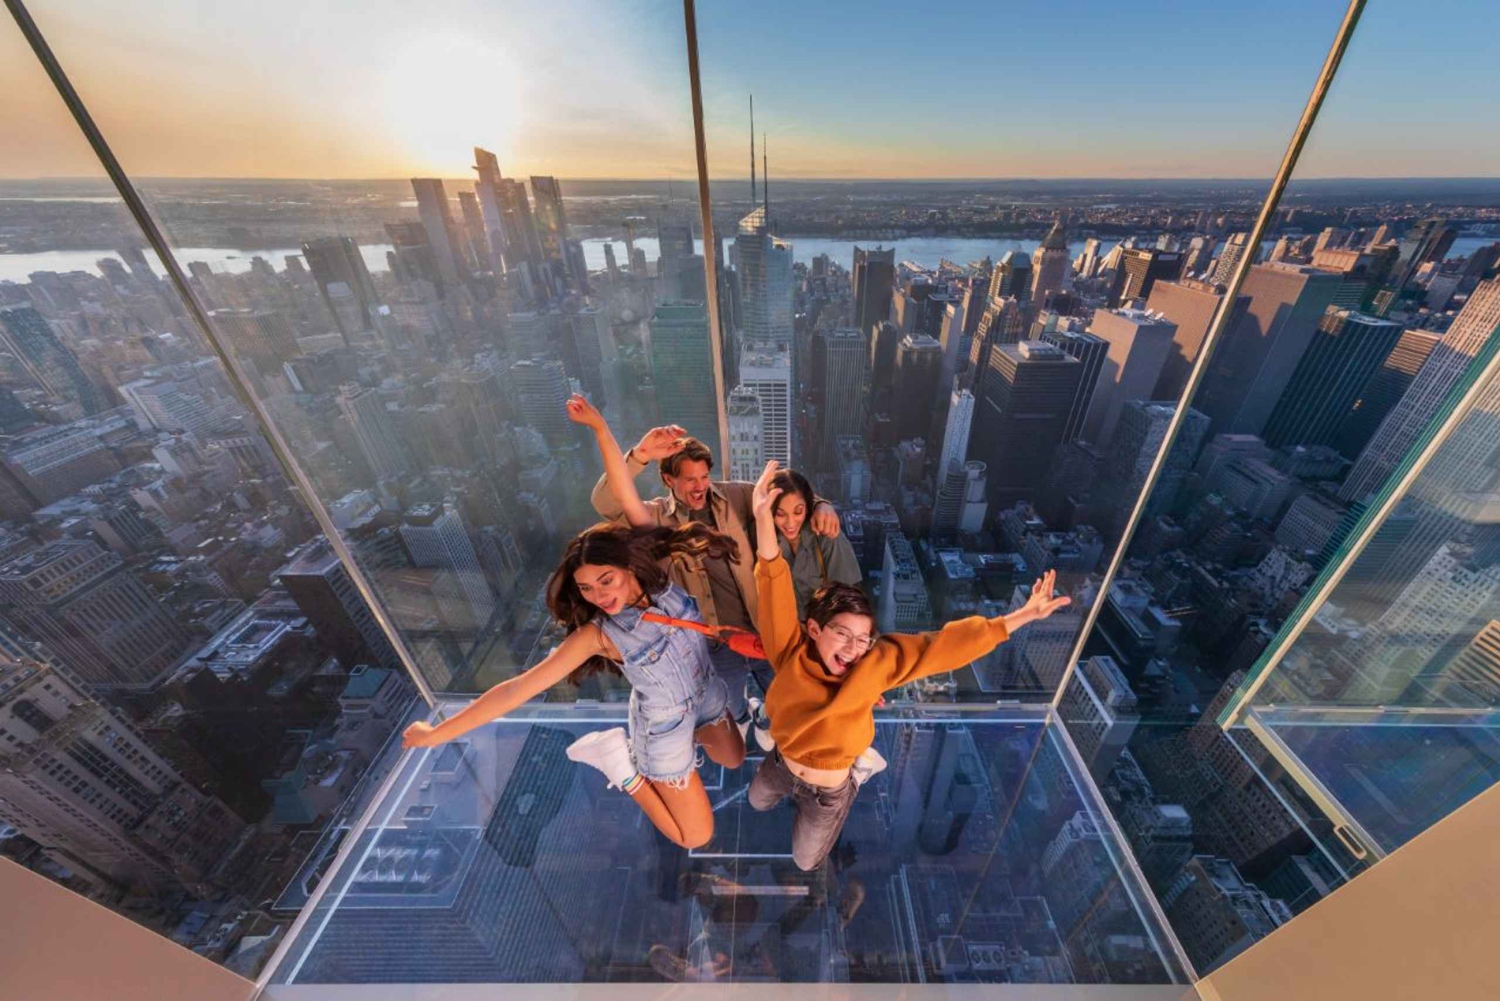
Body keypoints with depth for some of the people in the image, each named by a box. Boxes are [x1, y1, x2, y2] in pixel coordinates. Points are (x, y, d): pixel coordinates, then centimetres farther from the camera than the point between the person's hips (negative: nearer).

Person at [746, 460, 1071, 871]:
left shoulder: (875, 665, -34)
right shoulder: (790, 653, -34)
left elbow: (942, 646, -37)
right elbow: (774, 584, -46)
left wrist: (1020, 617, -40)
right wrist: (763, 516, -59)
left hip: (828, 791, -1)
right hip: (781, 764, 2)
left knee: (806, 861, 28)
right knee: (756, 803, 34)